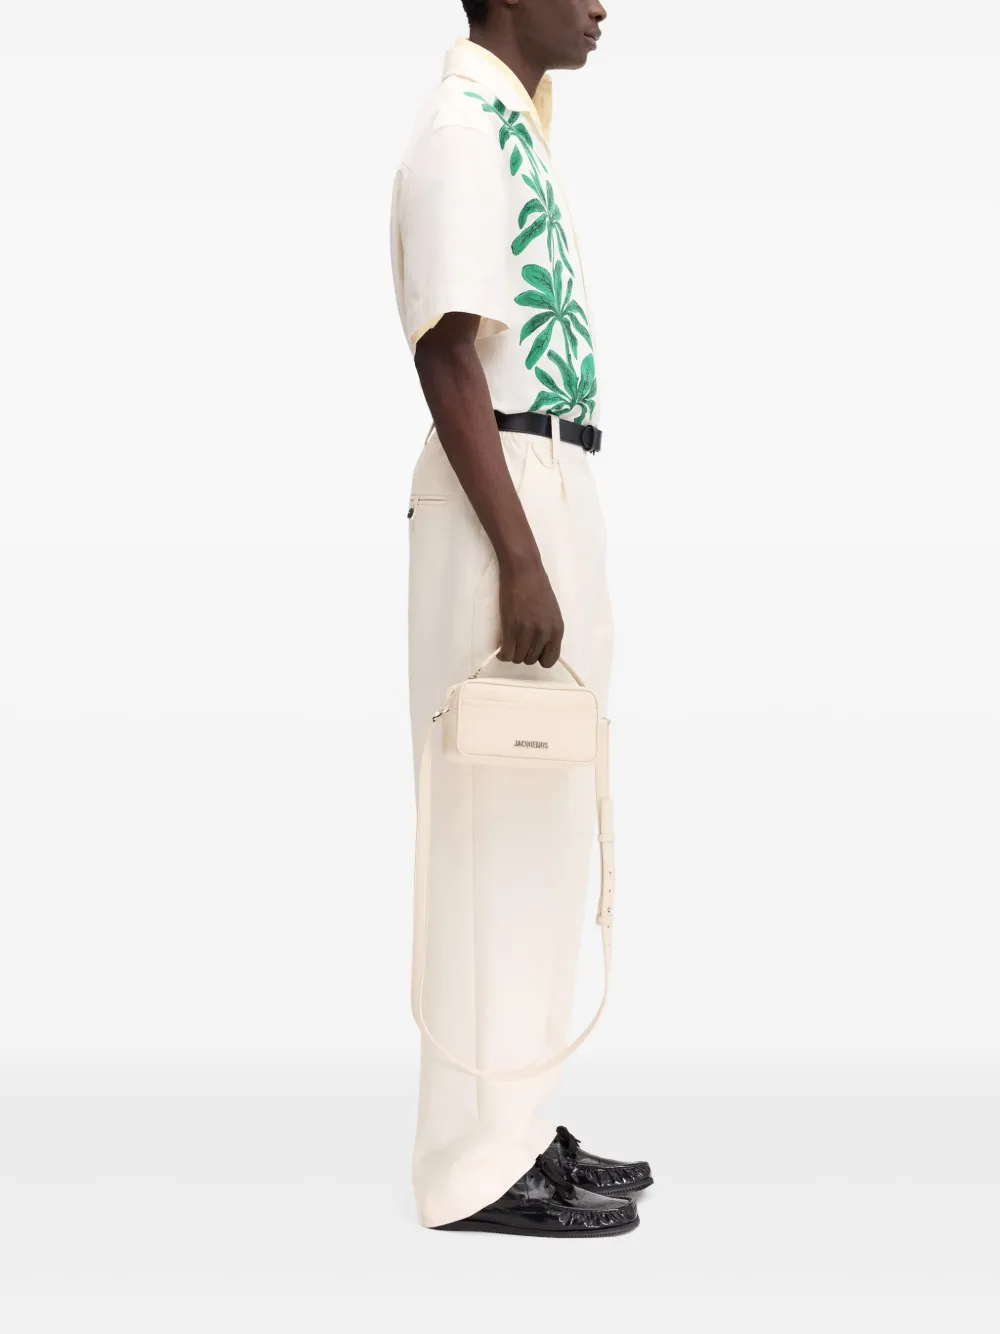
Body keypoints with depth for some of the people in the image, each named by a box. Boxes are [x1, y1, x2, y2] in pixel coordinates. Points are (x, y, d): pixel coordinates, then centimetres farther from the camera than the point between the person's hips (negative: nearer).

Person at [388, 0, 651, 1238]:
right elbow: (446, 355, -19)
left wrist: (555, 554, 18)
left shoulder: (515, 123, 18)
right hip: (502, 504, -10)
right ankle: (480, 1161, 5)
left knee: (539, 827, 13)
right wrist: (521, 564, -22)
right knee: (496, 825, -5)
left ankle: (518, 1125, 24)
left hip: (552, 490, 10)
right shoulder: (462, 124, -11)